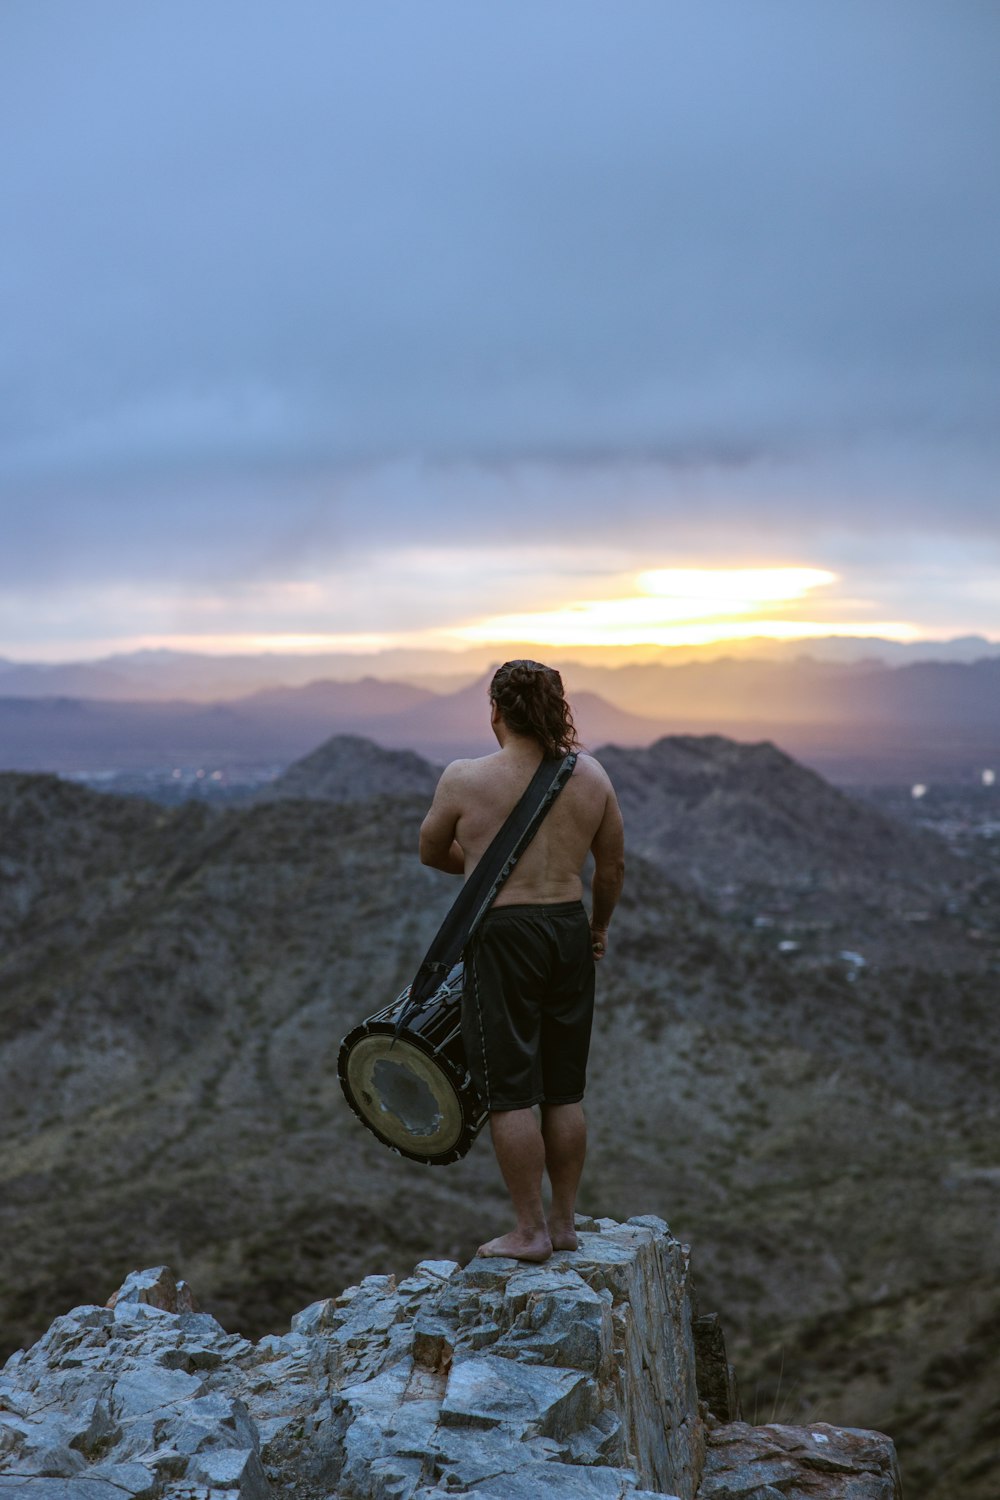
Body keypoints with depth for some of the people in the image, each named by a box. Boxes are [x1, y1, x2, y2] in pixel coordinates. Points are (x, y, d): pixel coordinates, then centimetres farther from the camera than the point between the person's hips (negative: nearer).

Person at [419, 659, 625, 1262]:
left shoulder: (464, 779, -8)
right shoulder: (592, 776, 2)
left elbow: (431, 852, 7)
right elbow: (614, 866, 11)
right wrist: (599, 927, 26)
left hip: (502, 936, -5)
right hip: (569, 931, 5)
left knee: (511, 1092, 3)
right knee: (565, 1091, 14)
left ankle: (530, 1231, 9)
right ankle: (564, 1221, 23)